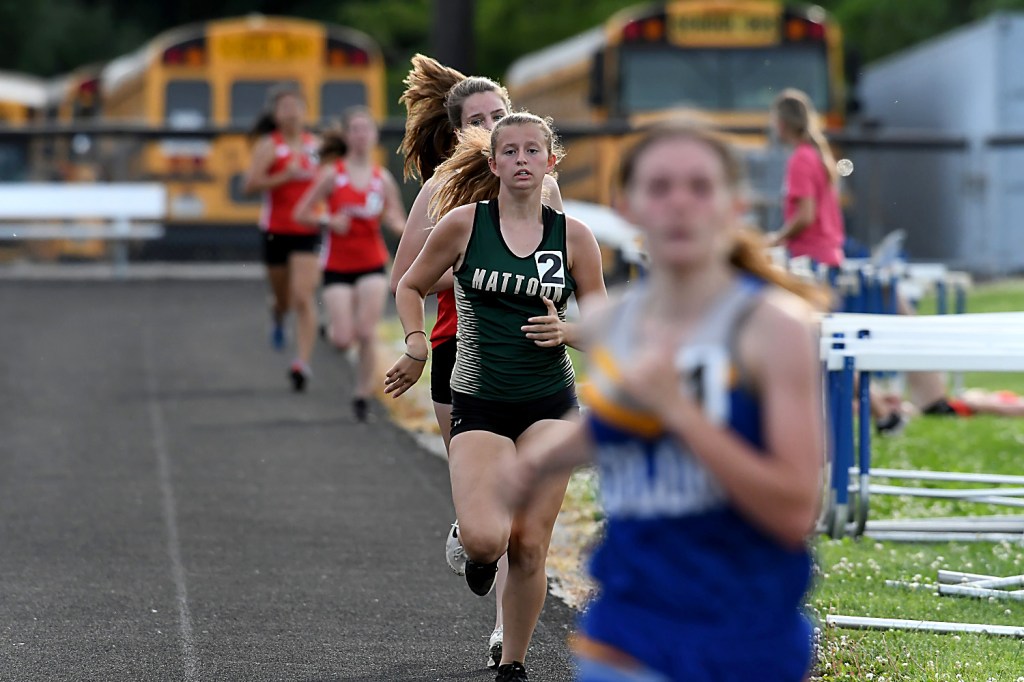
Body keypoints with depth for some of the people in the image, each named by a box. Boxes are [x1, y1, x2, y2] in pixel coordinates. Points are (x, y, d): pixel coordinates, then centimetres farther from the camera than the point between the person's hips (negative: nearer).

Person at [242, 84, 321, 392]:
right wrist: (286, 176, -24)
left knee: (303, 297, -13)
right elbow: (251, 184, -18)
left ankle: (303, 363, -14)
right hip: (276, 231, -1)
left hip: (307, 231, 1)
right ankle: (278, 315, 51)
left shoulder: (315, 145, 6)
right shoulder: (269, 145, -6)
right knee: (284, 299, 13)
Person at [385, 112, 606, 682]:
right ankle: (479, 553, 19)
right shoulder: (465, 223, -3)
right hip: (478, 404, -1)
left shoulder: (573, 235, 0)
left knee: (529, 547, -2)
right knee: (486, 538, -20)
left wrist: (564, 331, -13)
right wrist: (416, 345, -4)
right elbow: (411, 287, 11)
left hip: (550, 405, 1)